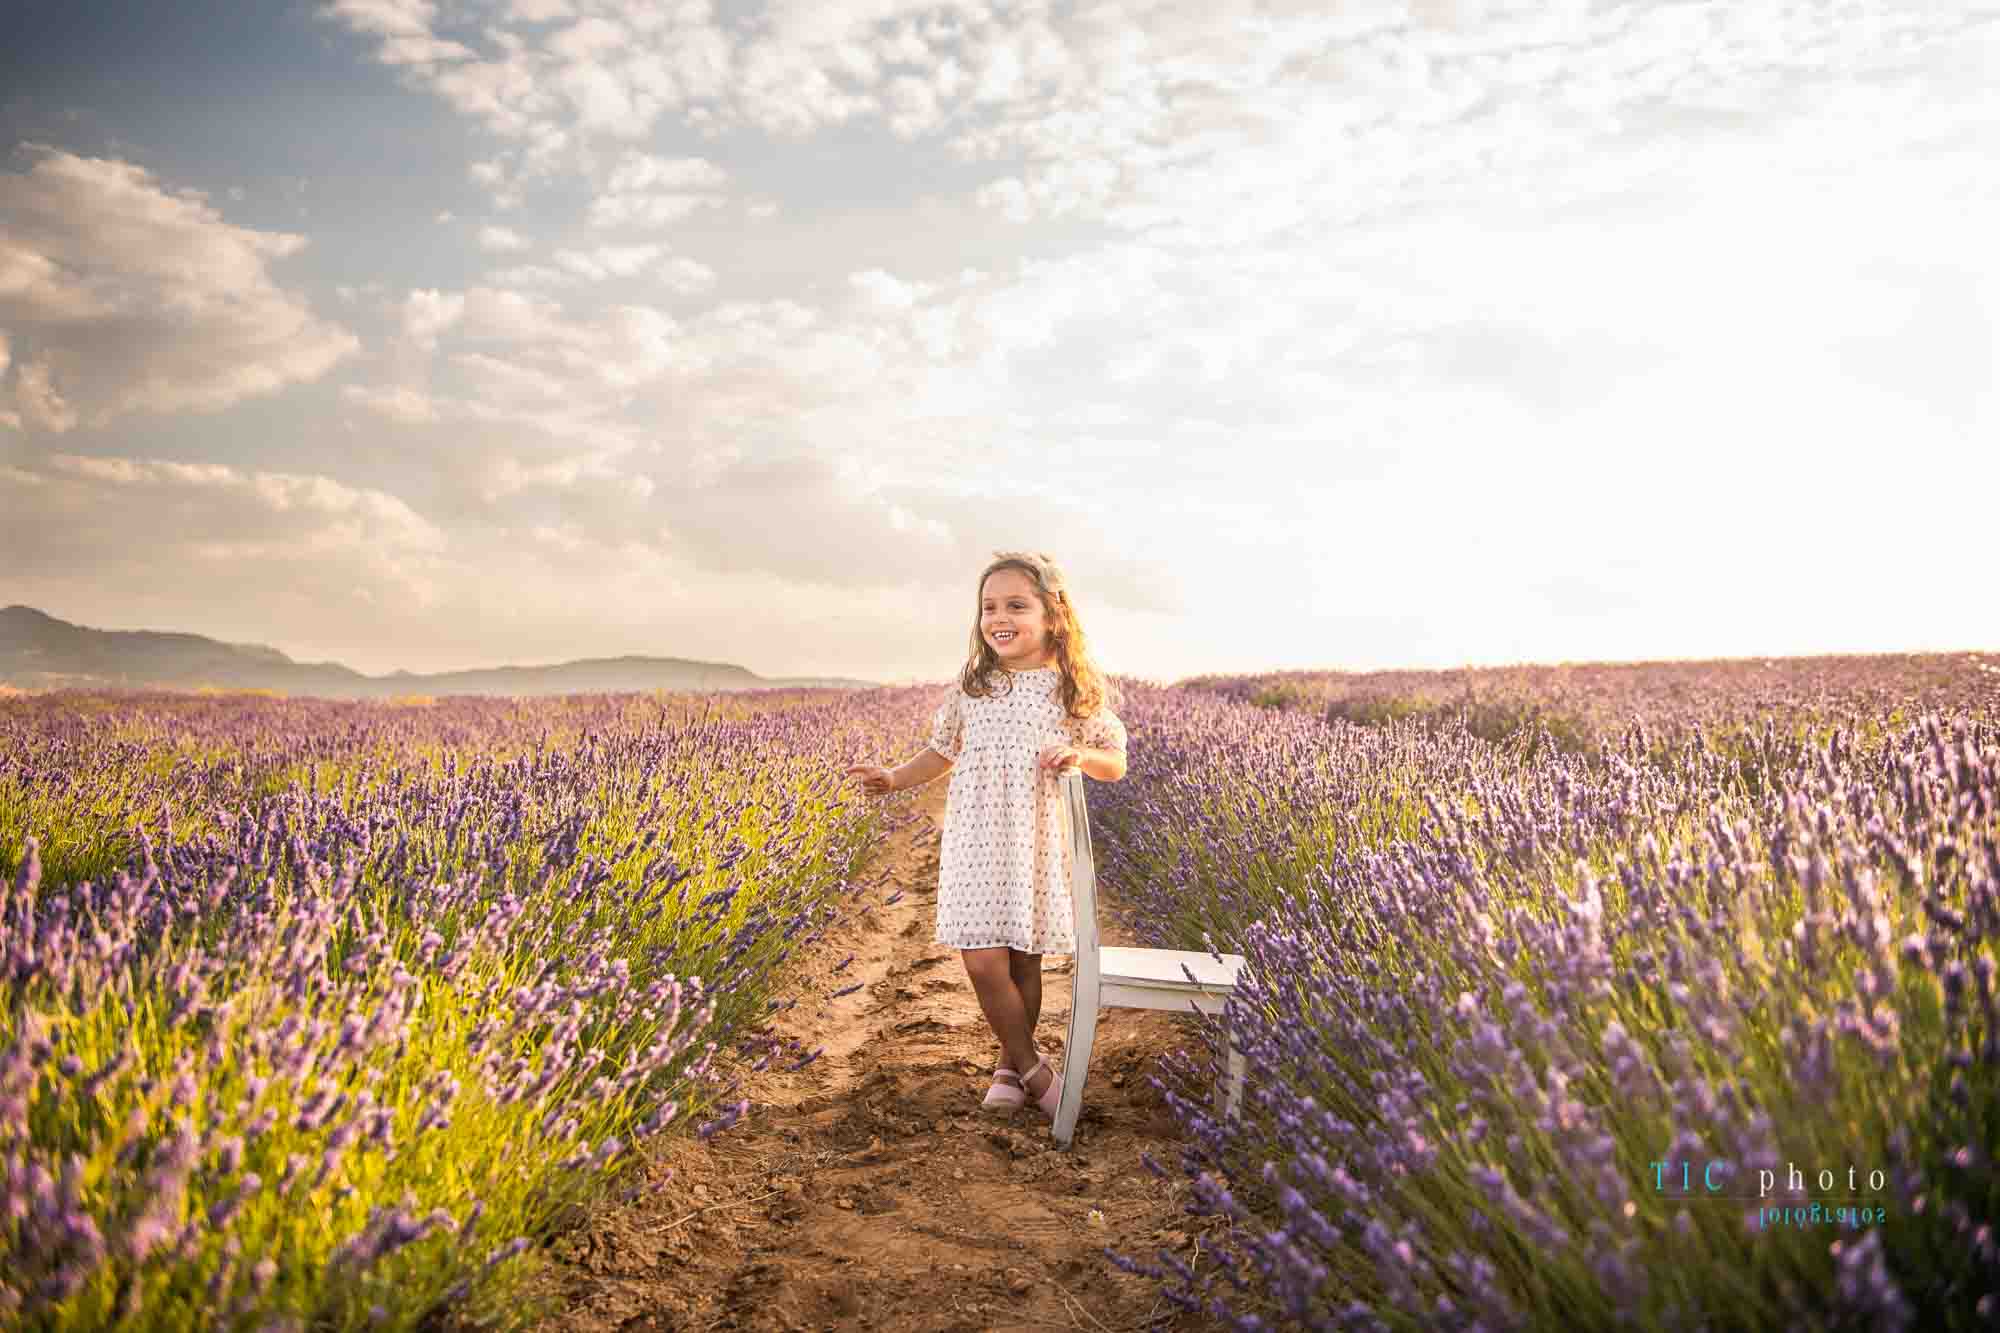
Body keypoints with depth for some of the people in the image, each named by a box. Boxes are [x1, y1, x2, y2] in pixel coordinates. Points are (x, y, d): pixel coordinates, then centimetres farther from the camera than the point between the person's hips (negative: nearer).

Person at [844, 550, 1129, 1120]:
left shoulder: (1077, 688, -2)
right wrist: (895, 778, 2)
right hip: (976, 840, 1)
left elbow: (1116, 765, 4)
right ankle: (1031, 1067, 13)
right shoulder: (972, 686, 5)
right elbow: (941, 752, 16)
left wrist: (1079, 755, -16)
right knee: (983, 963, -6)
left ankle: (1009, 1066, 29)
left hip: (1036, 842, -1)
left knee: (1023, 961, 7)